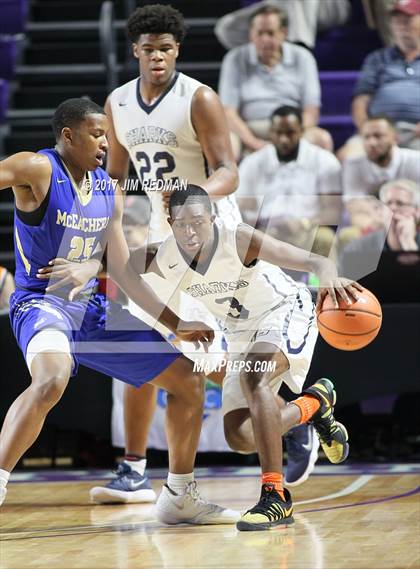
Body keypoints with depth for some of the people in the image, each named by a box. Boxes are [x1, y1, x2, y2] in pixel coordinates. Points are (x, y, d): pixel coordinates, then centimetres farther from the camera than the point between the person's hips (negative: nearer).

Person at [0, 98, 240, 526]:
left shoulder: (108, 190, 8)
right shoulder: (37, 170, -10)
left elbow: (122, 271, 12)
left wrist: (176, 324, 10)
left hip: (91, 309, 8)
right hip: (41, 303, -7)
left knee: (188, 381, 8)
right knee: (51, 380, -40)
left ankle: (179, 498, 19)